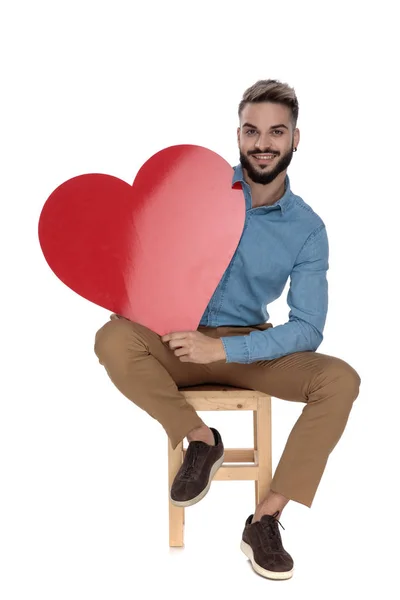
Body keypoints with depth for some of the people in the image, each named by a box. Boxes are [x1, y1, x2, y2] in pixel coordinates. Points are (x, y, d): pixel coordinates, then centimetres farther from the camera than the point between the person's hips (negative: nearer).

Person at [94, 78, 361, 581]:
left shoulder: (307, 229, -5)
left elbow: (307, 329, -11)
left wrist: (223, 349, -23)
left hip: (250, 347, 1)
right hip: (178, 339, 0)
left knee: (340, 379, -23)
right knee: (113, 340, -31)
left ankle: (267, 519, -17)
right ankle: (199, 439, -10)